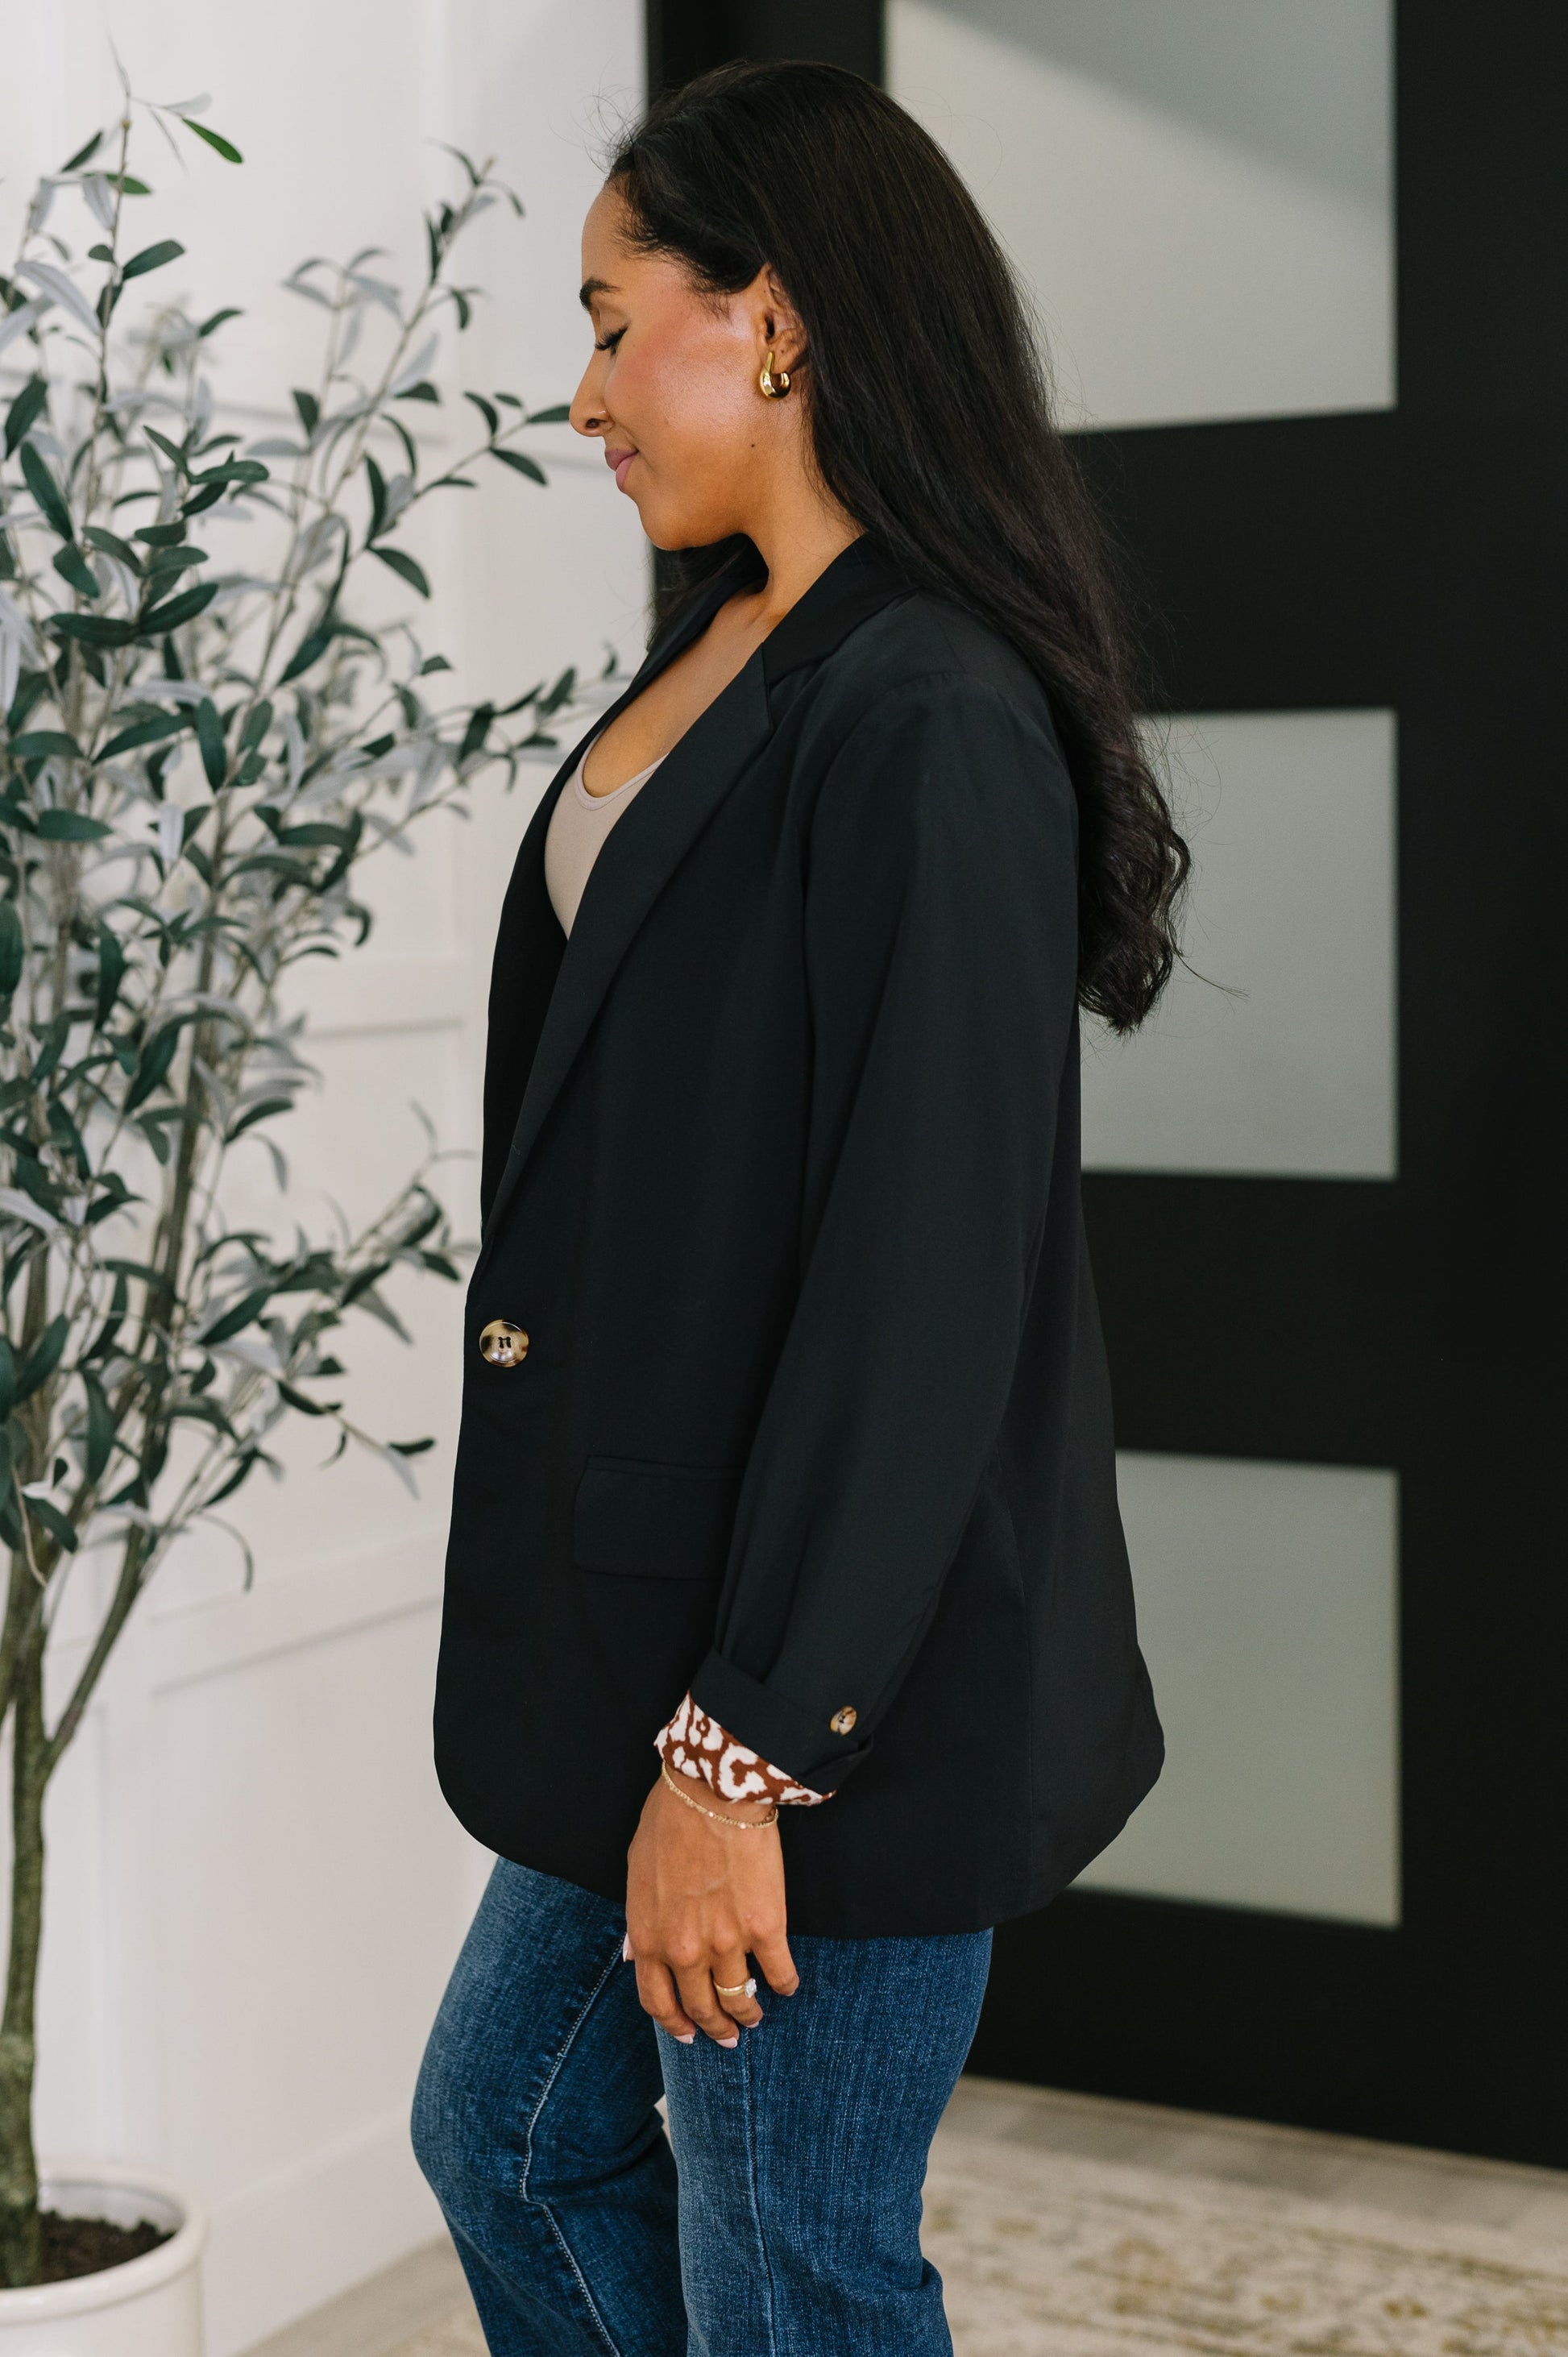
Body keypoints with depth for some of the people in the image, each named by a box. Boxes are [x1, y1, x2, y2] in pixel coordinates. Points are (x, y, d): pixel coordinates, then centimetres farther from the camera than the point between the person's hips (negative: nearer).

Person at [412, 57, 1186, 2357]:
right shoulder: (736, 659, 9)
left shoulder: (932, 721, -20)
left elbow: (922, 1284, -24)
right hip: (664, 1608, 10)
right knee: (512, 2135, 22)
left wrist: (743, 1741, -22)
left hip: (838, 1671, -10)